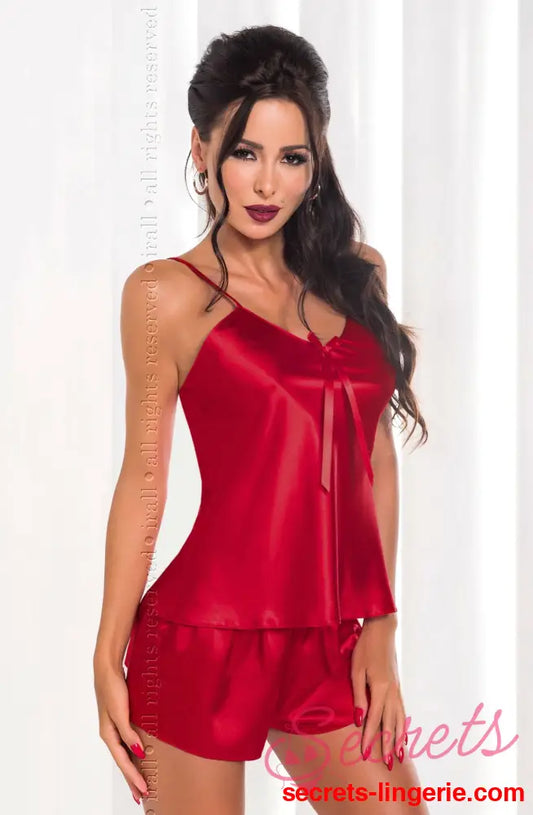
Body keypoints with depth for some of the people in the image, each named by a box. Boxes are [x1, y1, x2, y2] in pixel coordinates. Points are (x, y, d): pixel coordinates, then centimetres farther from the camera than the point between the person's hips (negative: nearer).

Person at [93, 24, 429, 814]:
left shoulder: (358, 275, 8)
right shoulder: (168, 293, -5)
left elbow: (376, 460, 8)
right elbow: (143, 478, -3)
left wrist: (379, 628, 4)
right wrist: (108, 658, -4)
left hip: (336, 646, 5)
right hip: (208, 640, -4)